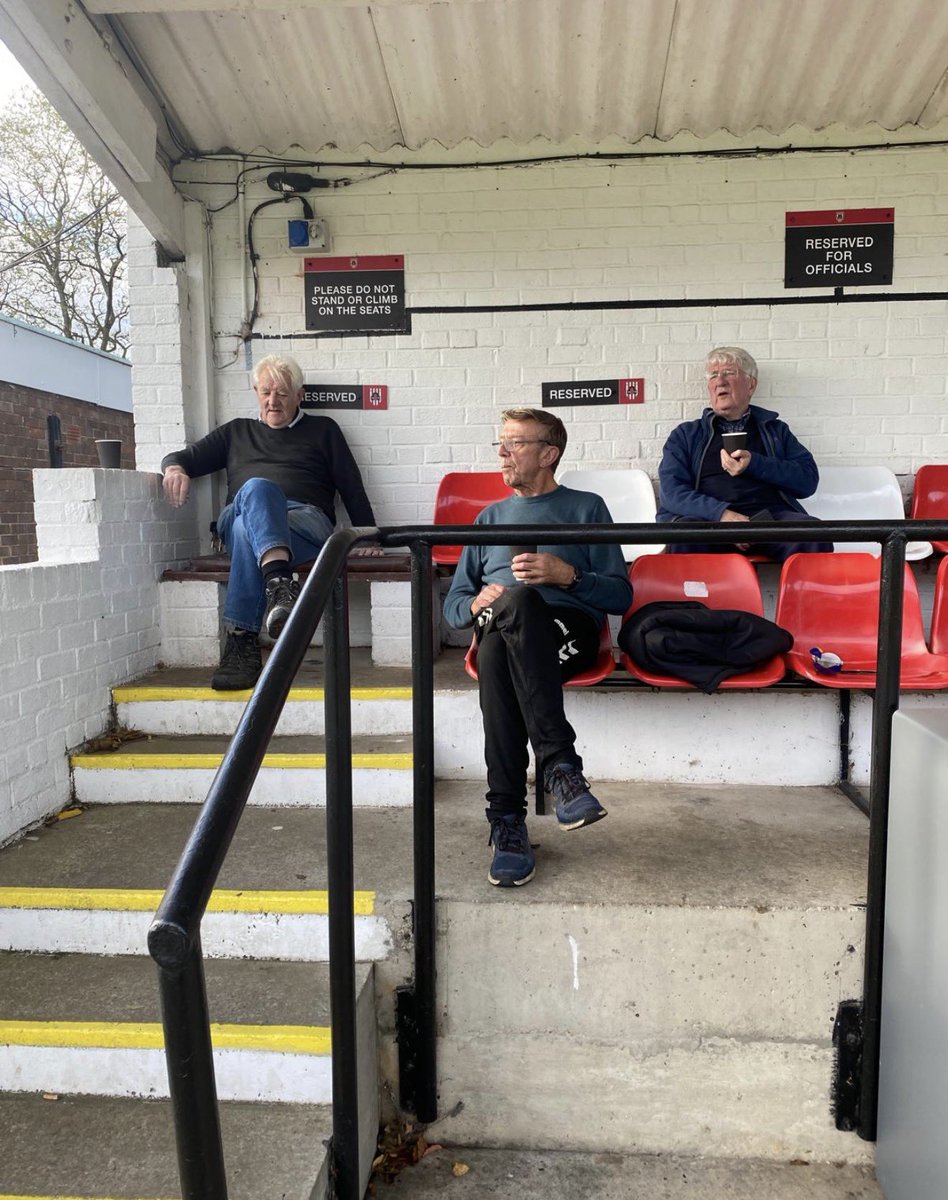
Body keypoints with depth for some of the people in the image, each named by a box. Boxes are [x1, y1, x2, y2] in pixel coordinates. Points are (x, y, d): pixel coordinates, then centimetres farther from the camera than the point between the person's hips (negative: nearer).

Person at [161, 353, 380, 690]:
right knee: (256, 488, -38)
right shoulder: (237, 431, 32)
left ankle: (241, 642, -50)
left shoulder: (322, 429, 26)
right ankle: (280, 582, -62)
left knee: (247, 529, -38)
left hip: (306, 520, -1)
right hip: (237, 518, 2)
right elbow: (183, 457, 28)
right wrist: (174, 467, 2)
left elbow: (351, 487, 18)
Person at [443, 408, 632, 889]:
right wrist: (476, 603, 1)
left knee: (510, 616, -39)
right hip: (497, 630, 3)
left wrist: (566, 575, -6)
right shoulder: (491, 517, 34)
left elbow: (620, 594, 12)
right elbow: (453, 603, 26)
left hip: (568, 631, -2)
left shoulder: (586, 508, 23)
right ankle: (560, 765, -39)